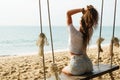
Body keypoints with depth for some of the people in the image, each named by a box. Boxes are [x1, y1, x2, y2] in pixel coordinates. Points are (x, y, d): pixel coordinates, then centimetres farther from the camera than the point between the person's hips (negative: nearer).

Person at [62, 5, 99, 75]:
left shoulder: (75, 34, -20)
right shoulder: (90, 32, -6)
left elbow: (68, 13, -17)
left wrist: (83, 10, -18)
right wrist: (90, 11, -9)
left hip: (77, 66, -5)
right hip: (88, 64, 6)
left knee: (63, 70, 29)